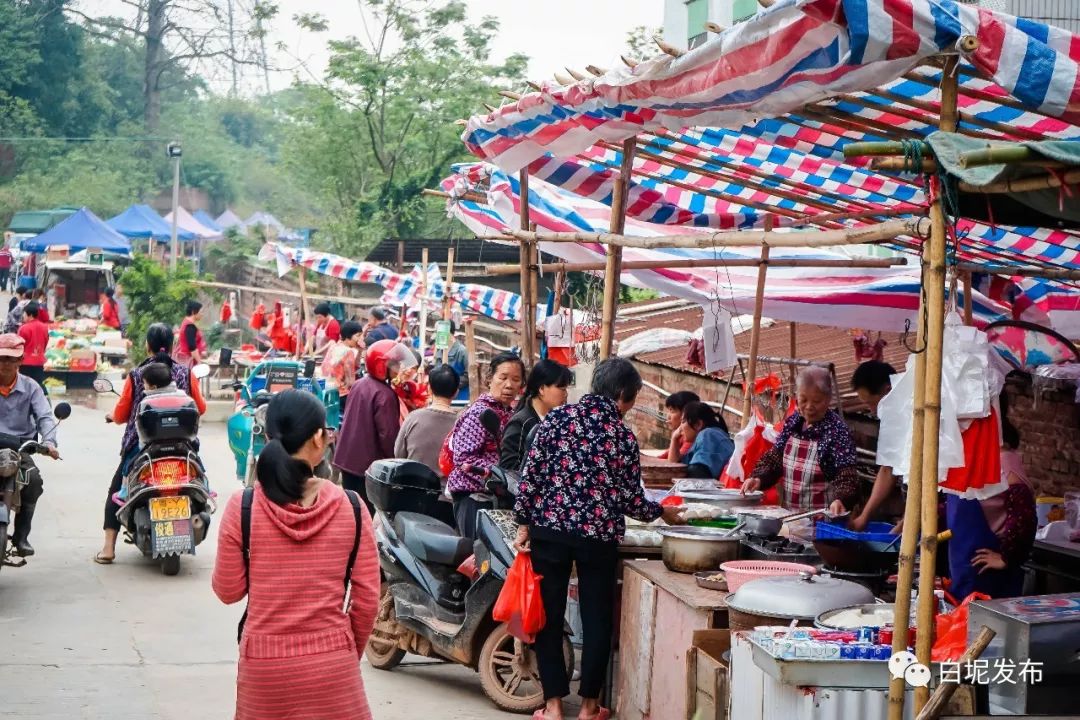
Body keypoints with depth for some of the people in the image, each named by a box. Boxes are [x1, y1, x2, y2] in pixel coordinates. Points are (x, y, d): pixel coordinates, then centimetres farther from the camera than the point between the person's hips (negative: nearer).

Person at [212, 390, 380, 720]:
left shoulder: (242, 508, -9)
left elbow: (228, 591, -1)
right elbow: (367, 599, -2)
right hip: (332, 663, -1)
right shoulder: (350, 507, -7)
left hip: (264, 667, 1)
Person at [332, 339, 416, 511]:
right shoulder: (384, 394, -20)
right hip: (370, 463, -8)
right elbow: (388, 434, -20)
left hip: (347, 457, 8)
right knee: (367, 512, -1)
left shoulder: (359, 385, 6)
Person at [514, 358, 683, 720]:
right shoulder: (624, 437, -4)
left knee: (549, 615, 11)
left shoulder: (557, 418, -1)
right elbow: (631, 499, 0)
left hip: (549, 530, 1)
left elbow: (531, 473, -4)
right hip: (598, 537, -1)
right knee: (596, 618, 12)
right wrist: (662, 512, 19)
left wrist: (524, 523, 3)